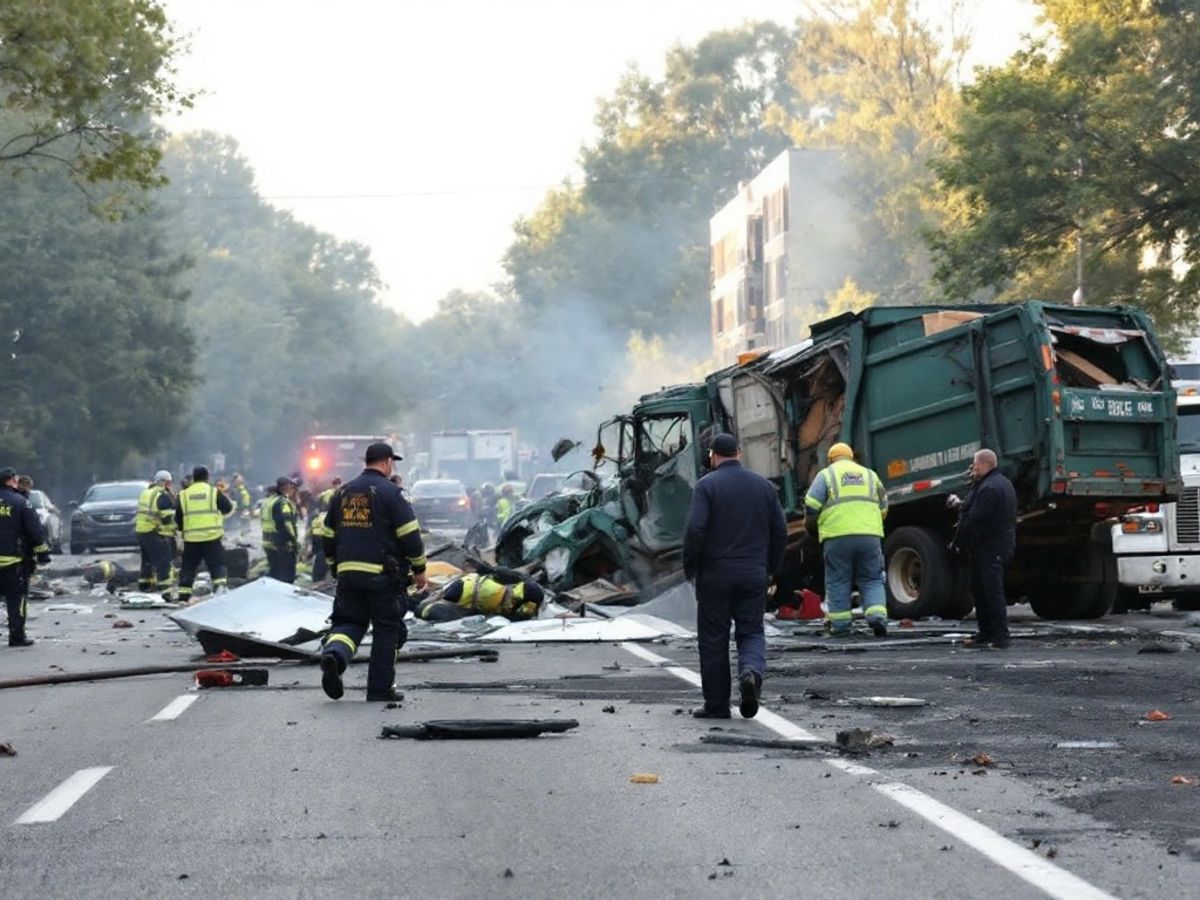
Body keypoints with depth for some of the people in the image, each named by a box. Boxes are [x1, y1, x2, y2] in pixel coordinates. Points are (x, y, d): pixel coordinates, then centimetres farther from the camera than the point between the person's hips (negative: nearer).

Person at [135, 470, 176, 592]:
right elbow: (167, 517, -17)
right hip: (156, 533, -9)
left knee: (147, 559, 22)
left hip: (140, 531, 9)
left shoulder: (145, 493, 16)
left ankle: (144, 584, 29)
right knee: (163, 561, -8)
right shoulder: (163, 496, -13)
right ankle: (165, 587, -14)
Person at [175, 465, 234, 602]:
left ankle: (183, 596, 11)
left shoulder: (184, 494, 7)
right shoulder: (214, 492, 0)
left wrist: (183, 530, 28)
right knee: (217, 565, 2)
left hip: (191, 539, 2)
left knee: (188, 567, 11)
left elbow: (178, 519, 11)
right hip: (212, 537, -2)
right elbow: (228, 508, 8)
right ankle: (220, 586, -18)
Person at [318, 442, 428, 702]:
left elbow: (328, 535, 18)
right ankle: (380, 688, 7)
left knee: (349, 622, 12)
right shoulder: (390, 492, -7)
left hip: (348, 573, 5)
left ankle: (333, 652, -20)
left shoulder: (343, 492, 12)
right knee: (386, 630, 5)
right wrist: (419, 569, 1)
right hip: (382, 574, -5)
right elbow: (410, 534, -10)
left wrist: (335, 567, 29)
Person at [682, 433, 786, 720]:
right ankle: (752, 671, -19)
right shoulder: (764, 485, 7)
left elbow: (695, 530, -16)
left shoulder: (706, 485, -6)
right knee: (752, 632, 11)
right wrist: (769, 567, 17)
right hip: (754, 576, 3)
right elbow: (780, 532, 7)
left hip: (715, 575, -3)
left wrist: (689, 568, -3)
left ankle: (716, 704, 8)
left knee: (714, 639, 5)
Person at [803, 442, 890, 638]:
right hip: (870, 535, 2)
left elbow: (812, 506, -1)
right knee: (872, 580, 9)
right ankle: (877, 617, -9)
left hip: (837, 536, -2)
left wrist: (808, 522, 18)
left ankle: (840, 625, 6)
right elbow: (883, 508, 22)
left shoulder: (826, 475, 10)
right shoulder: (870, 474, 21)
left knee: (838, 582, 6)